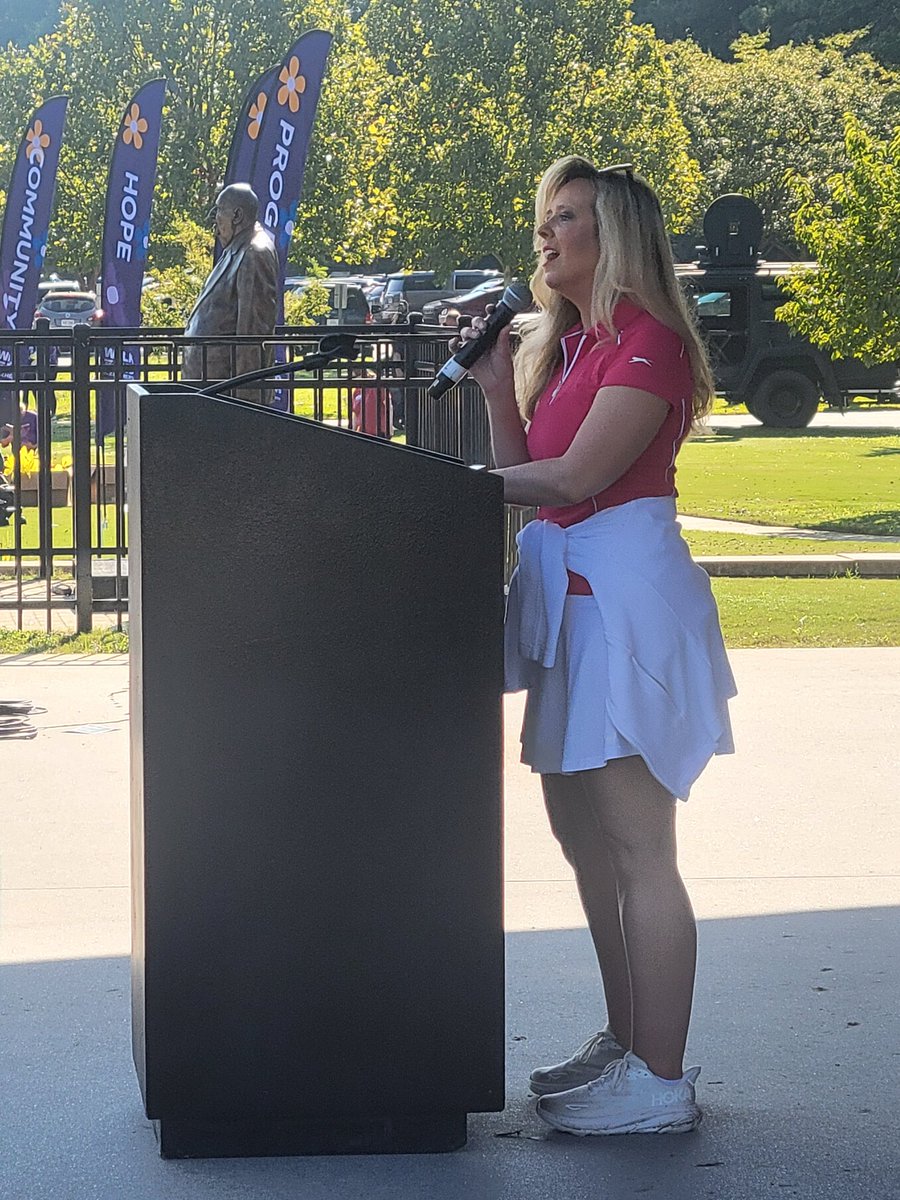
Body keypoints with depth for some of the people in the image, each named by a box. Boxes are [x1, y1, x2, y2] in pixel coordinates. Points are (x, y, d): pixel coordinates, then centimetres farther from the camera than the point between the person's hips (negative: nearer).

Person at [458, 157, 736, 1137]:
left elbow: (573, 476, -19)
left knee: (637, 848, -8)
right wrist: (494, 380, 4)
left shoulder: (648, 341, -12)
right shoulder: (565, 343, 17)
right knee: (580, 829, 15)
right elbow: (523, 472, 13)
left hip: (626, 593, -10)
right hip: (572, 595, 10)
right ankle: (623, 1043, 26)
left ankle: (659, 1083, -3)